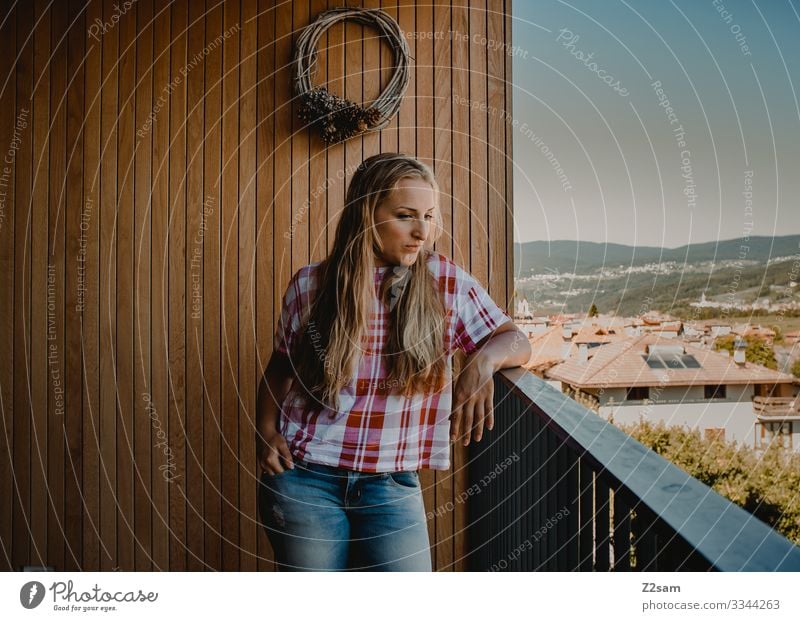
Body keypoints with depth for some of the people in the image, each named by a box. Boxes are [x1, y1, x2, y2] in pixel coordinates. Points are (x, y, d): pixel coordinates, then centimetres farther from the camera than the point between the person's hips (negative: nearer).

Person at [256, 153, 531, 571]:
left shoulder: (447, 284, -1)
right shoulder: (309, 286, 0)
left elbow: (515, 341, 1)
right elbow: (280, 368, 13)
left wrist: (483, 360, -21)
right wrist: (265, 429, -3)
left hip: (392, 485, 0)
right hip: (305, 479, 0)